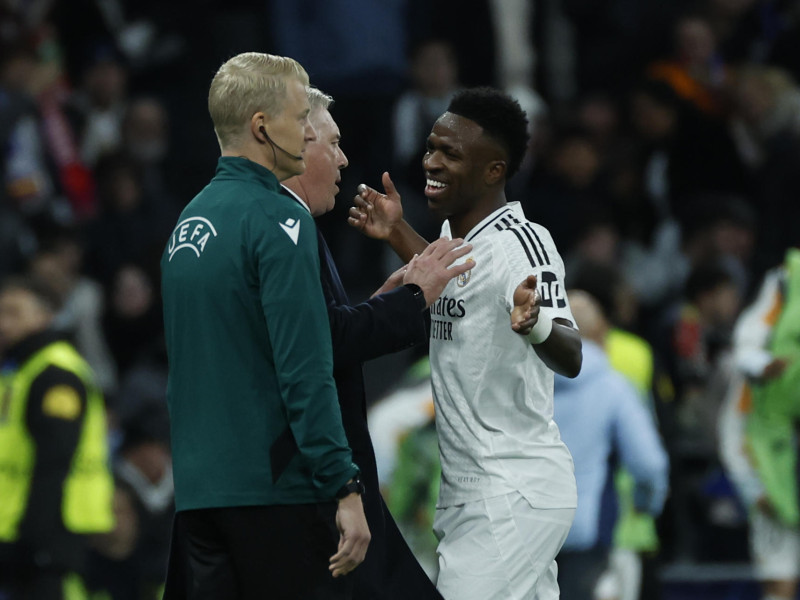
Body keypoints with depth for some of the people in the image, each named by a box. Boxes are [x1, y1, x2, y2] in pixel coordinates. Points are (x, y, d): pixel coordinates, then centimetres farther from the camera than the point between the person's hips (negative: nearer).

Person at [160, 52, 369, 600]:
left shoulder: (189, 220, 14)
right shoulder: (277, 218, -11)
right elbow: (305, 370, -17)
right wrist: (345, 488, -17)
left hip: (197, 489, 8)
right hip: (277, 489, -8)